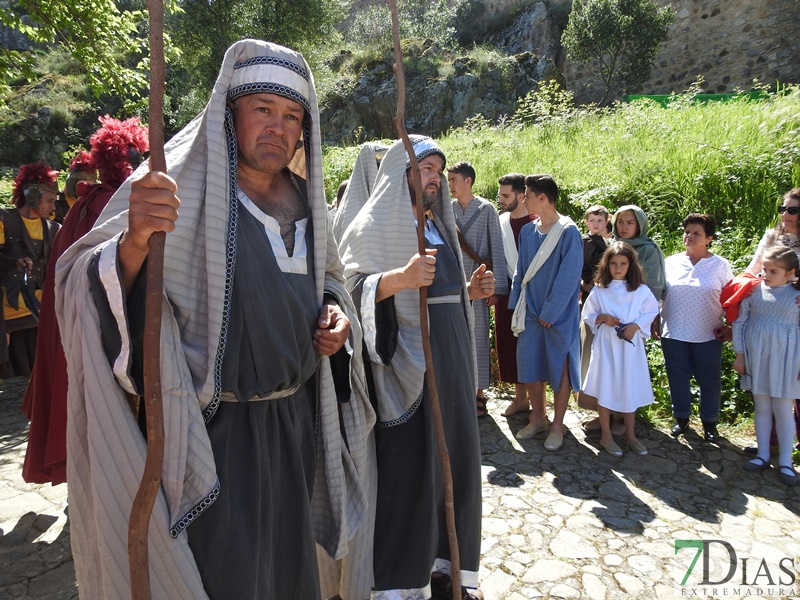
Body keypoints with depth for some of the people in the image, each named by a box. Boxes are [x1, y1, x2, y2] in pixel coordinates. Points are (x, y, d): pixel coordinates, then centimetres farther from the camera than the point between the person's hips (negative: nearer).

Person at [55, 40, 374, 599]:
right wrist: (134, 242, -40)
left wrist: (337, 314, -2)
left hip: (298, 421, 6)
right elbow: (94, 291, -19)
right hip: (217, 430, -5)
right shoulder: (179, 186, -12)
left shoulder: (302, 200, 5)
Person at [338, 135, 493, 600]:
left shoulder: (439, 225, 18)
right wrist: (401, 277, -31)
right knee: (406, 467, 0)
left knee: (453, 459, 11)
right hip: (405, 361, -7)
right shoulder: (377, 222, -5)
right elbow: (351, 287, -16)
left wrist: (469, 290, 6)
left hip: (450, 357, 7)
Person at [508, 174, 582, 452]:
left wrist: (550, 312, -15)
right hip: (531, 312, 6)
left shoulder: (568, 232, -12)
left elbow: (569, 277, -15)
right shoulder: (528, 231, 6)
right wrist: (517, 306, 5)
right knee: (530, 366, 11)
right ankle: (537, 418, 28)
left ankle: (557, 426, 20)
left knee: (559, 368, 5)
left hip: (559, 314, -5)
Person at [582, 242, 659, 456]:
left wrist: (636, 325, -11)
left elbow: (651, 313, 6)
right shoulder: (598, 290, -2)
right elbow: (587, 315, 5)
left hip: (630, 346, 1)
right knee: (605, 390, 5)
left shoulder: (641, 290, -1)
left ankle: (630, 434, 28)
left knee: (630, 390, 11)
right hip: (605, 346, -1)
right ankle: (606, 435, 19)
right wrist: (602, 318, -14)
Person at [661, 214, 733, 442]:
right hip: (674, 335, 2)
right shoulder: (670, 263, 4)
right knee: (678, 378, 10)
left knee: (709, 380, 8)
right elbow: (659, 295, 9)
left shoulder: (721, 266, -1)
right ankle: (681, 418, 27)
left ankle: (709, 422, 26)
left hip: (708, 336, -1)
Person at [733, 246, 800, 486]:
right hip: (756, 357, 2)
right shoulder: (753, 290, -2)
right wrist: (739, 355, 3)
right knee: (761, 408, 13)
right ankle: (762, 455, 25)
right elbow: (739, 323, 3)